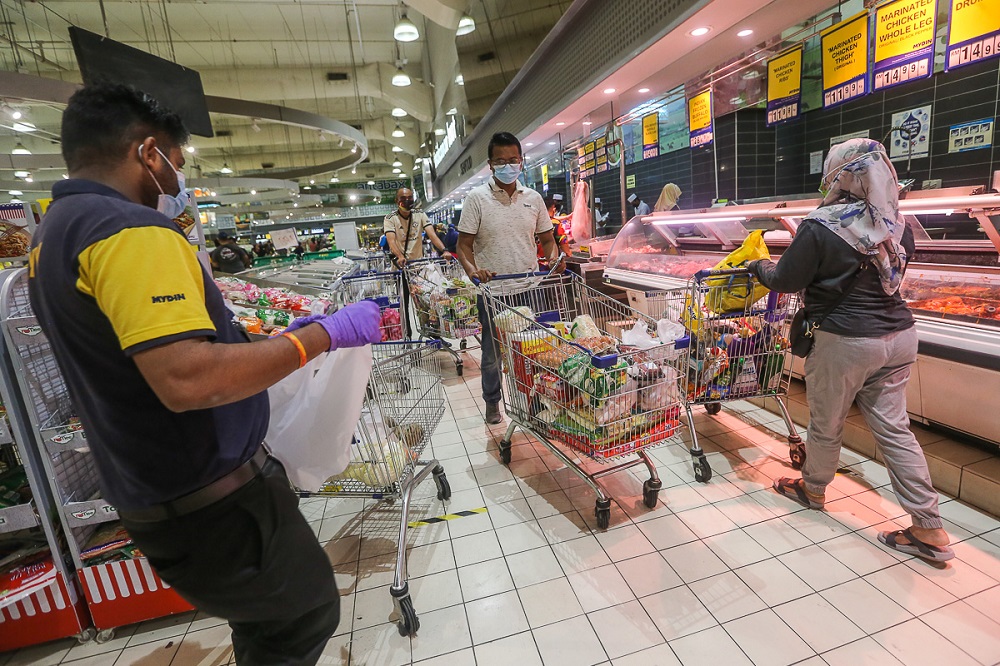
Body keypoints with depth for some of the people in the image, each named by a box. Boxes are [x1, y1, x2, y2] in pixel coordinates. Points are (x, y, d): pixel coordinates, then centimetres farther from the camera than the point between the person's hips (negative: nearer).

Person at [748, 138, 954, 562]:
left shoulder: (821, 228, -17)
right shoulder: (897, 225, 5)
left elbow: (786, 281, -9)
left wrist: (758, 266, 11)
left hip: (845, 341, -7)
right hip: (898, 336, 7)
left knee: (825, 425, 14)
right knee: (894, 428, 13)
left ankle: (812, 489, 36)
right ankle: (929, 529, 18)